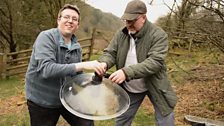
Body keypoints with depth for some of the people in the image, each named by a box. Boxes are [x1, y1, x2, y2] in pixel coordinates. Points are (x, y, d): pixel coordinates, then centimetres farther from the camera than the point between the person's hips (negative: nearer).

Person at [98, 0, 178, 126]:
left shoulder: (158, 35, -21)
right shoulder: (121, 34, -5)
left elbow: (155, 62, -31)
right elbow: (110, 53, -3)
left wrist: (127, 72, -42)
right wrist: (104, 63, -29)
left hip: (154, 86, -3)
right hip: (128, 89, 4)